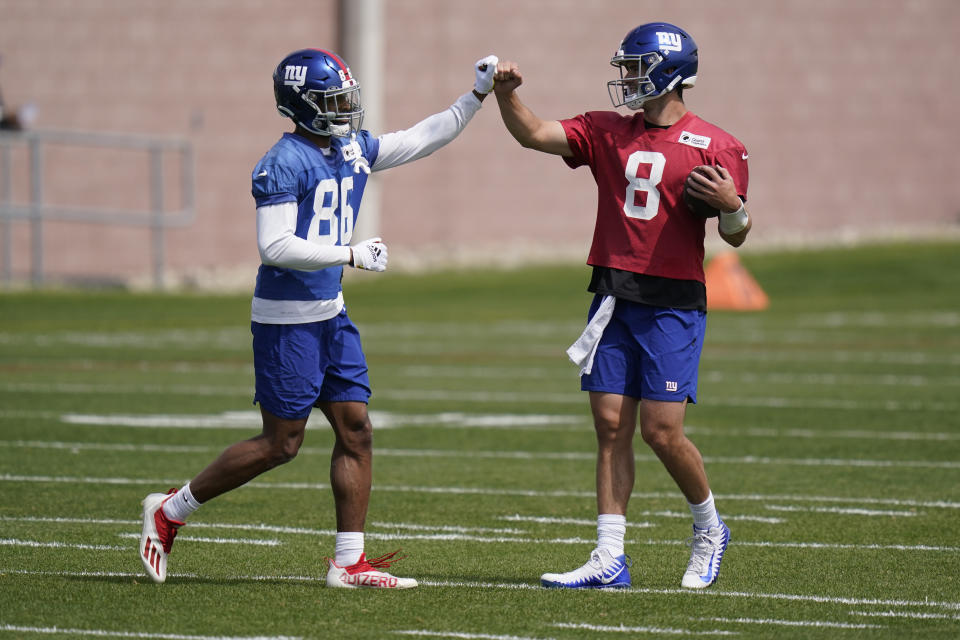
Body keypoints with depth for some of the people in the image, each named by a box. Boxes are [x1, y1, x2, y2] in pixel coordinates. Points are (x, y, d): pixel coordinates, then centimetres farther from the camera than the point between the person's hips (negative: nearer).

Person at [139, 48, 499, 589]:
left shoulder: (354, 150, 10)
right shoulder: (285, 164, -16)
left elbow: (425, 138, 18)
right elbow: (277, 246, -21)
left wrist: (478, 95, 10)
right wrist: (351, 255, -23)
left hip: (331, 315, 9)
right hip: (287, 320, -9)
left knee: (357, 431, 4)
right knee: (281, 444, -4)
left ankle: (350, 563, 8)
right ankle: (170, 512, 11)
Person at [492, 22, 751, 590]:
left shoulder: (715, 146, -2)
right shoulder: (607, 133, 10)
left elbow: (736, 236, 1)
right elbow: (534, 134, 2)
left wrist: (731, 205, -20)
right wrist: (506, 95, -15)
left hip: (673, 304, -5)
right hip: (614, 301, 5)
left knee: (661, 430, -8)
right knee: (612, 427, 2)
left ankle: (709, 529, 17)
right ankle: (610, 560, 3)